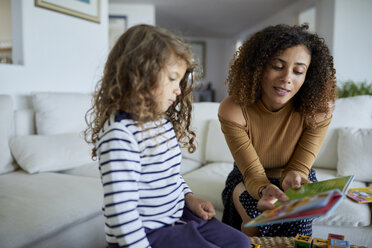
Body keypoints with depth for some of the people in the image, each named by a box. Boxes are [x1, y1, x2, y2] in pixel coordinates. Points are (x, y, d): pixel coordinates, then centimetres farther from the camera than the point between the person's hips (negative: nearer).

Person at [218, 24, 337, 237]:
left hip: (297, 183, 1)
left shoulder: (319, 110, -21)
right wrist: (265, 190, -46)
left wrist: (293, 178, -40)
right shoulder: (232, 111, -25)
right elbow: (253, 174, -23)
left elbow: (299, 168, -16)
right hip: (247, 182, -1)